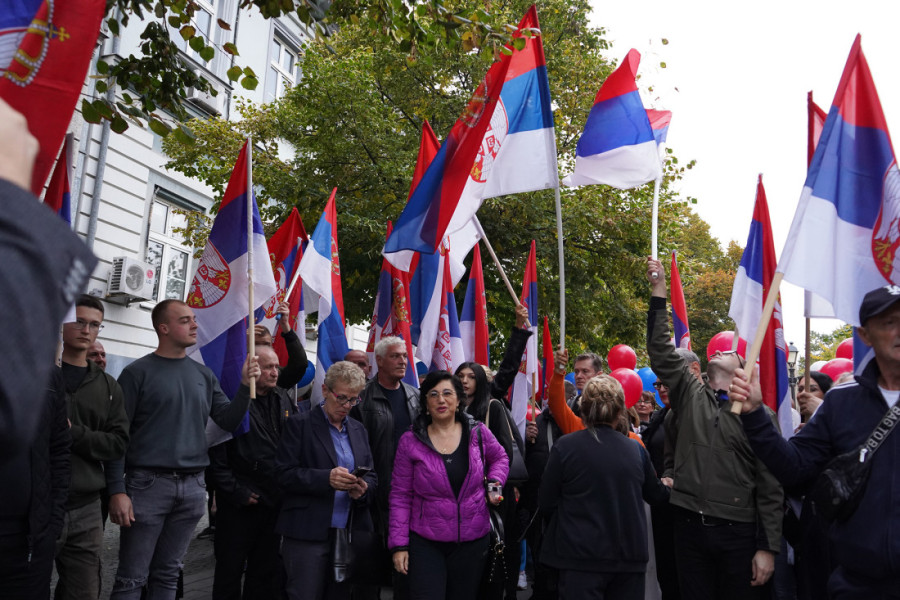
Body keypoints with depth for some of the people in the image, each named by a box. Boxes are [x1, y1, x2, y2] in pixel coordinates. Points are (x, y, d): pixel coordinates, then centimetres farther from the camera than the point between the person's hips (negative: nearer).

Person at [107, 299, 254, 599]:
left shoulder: (204, 375, 11)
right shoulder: (138, 372, -3)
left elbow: (229, 421, 7)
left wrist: (245, 385, -7)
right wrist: (117, 491, -12)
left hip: (193, 487, 4)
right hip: (148, 483, -4)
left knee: (167, 575, 13)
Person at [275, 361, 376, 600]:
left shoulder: (358, 429, 14)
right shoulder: (299, 424, -2)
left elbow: (371, 476, 14)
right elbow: (284, 474, -9)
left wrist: (363, 488, -10)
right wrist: (326, 478, -23)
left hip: (350, 534, 5)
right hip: (307, 534, -4)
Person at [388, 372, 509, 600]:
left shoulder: (478, 433, -2)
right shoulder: (410, 441, -6)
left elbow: (500, 458, 18)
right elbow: (400, 496, -2)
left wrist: (494, 482, -1)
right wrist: (398, 544, -5)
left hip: (472, 541, 2)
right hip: (426, 543, -2)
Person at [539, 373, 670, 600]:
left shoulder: (564, 447, -12)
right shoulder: (636, 450, -3)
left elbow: (547, 502, -4)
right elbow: (656, 495, 15)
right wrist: (668, 486, 38)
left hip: (581, 557, -3)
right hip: (629, 555, 3)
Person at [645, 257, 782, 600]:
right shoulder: (690, 395, 8)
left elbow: (770, 488, -1)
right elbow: (661, 352, -1)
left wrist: (768, 548, -6)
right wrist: (659, 292, -4)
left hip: (738, 533, -2)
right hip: (689, 525, 2)